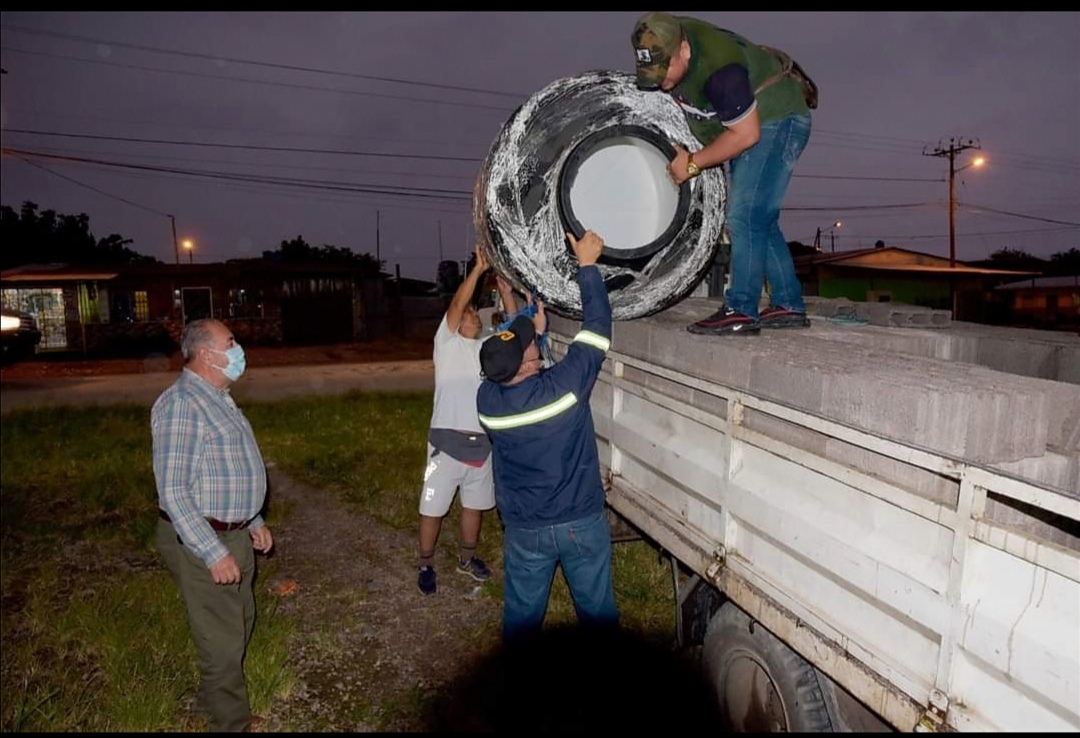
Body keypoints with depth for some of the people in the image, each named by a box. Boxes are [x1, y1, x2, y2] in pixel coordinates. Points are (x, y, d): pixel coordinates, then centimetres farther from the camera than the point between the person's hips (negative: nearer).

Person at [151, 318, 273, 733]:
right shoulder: (181, 404, -21)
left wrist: (253, 522, 19)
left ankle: (219, 703, 42)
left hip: (233, 534, 10)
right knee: (223, 639, 4)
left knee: (239, 626, 22)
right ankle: (232, 724, 23)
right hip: (202, 542, -9)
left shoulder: (217, 399, 10)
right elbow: (173, 491, -24)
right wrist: (213, 552, -24)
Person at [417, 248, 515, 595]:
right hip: (447, 440, -5)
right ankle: (426, 565, 25)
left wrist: (506, 294, -8)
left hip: (483, 442, 5)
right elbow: (456, 303, -14)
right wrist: (478, 268, -19)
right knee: (433, 508, 6)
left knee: (475, 504, 19)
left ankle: (467, 558, 38)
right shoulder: (447, 341, -1)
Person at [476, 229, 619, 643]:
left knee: (522, 616, 20)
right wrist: (587, 264, -4)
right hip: (581, 521, -2)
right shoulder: (563, 385, -24)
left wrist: (535, 328, 13)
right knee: (598, 611, 18)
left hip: (523, 529, 2)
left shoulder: (487, 399, -14)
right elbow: (596, 325, -12)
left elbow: (512, 369, 11)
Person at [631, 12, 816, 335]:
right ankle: (789, 306, 11)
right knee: (756, 220, 7)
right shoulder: (665, 46, -8)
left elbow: (745, 134, -27)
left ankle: (740, 311, -15)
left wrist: (693, 163, -20)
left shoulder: (718, 68, -34)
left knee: (745, 216, -18)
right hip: (742, 122, 9)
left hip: (779, 119, -9)